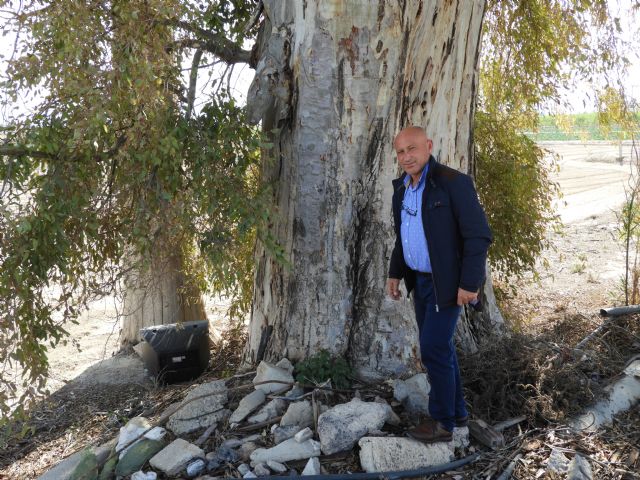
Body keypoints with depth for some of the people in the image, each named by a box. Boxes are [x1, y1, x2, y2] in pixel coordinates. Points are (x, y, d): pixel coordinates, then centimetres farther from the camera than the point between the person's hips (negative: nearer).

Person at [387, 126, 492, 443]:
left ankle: (442, 422, 11)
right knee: (437, 347, 14)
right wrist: (395, 273, 12)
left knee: (434, 349, -5)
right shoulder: (402, 188, 5)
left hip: (447, 282, -8)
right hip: (420, 279, 8)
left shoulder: (453, 182, -19)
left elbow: (479, 235, -20)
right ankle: (455, 410, 30)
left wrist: (470, 283, -23)